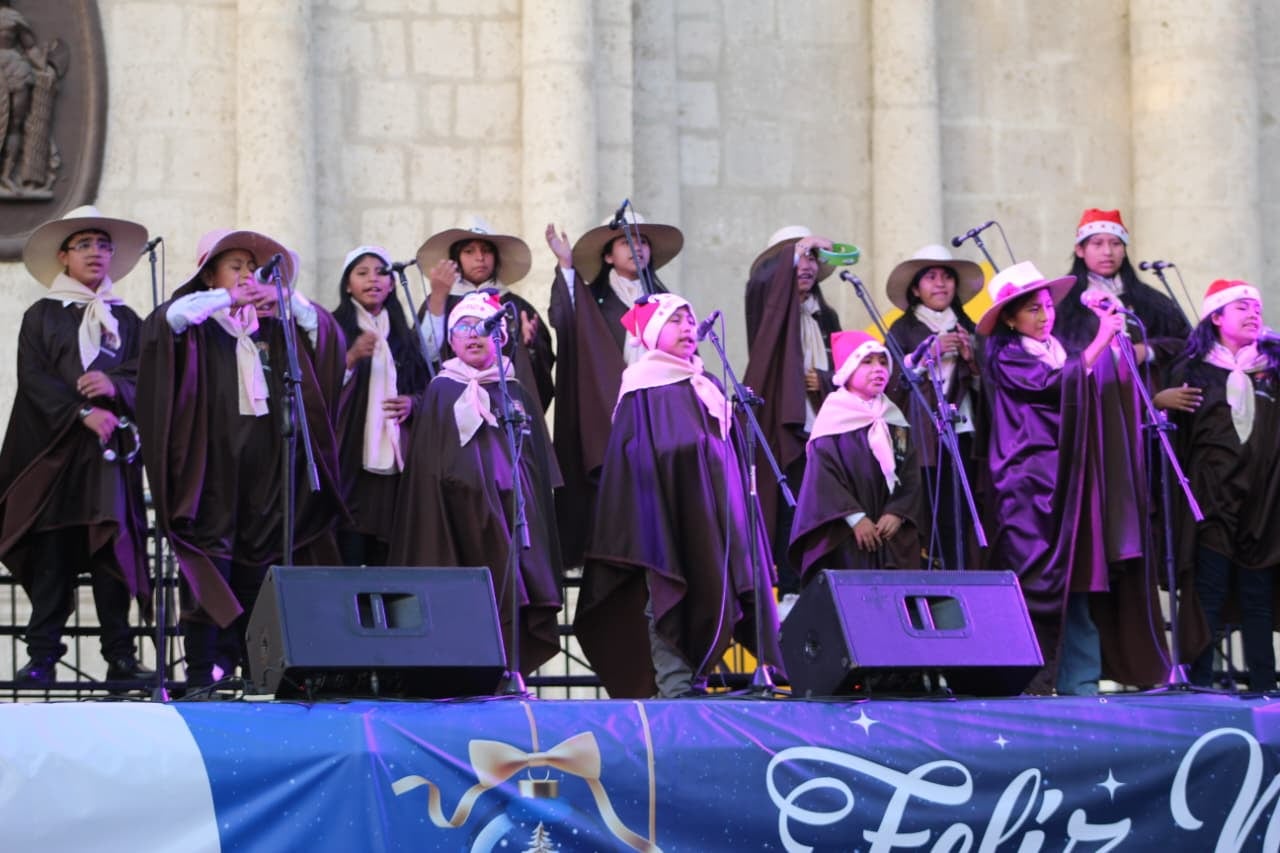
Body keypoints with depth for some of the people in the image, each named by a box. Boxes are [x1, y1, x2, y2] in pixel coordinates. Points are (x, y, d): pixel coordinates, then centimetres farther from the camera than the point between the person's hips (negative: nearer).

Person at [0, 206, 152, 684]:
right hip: (54, 450, -2)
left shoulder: (126, 320, 17)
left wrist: (114, 386, -15)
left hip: (111, 452, 2)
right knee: (52, 558, -5)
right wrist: (82, 413, -16)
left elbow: (143, 378, 8)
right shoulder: (41, 317, 9)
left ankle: (119, 656, -3)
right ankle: (43, 656, -4)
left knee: (113, 552, -4)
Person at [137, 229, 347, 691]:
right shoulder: (199, 324, 4)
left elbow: (324, 330, 13)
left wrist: (286, 297, -3)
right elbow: (167, 319, -16)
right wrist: (228, 298, -18)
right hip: (214, 458, -4)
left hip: (266, 462, 4)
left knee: (255, 566, 4)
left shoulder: (268, 325, 18)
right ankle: (201, 671, -6)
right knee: (211, 564, -7)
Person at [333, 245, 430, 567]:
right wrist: (352, 358, -19)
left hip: (394, 457, 4)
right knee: (348, 550, -13)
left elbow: (425, 387, 21)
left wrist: (412, 402, 0)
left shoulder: (403, 335, 18)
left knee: (386, 558, -3)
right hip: (348, 453, -4)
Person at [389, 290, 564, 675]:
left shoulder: (518, 395, 16)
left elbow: (540, 468, 16)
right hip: (465, 510, -3)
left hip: (516, 511, 3)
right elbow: (430, 467, 3)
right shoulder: (442, 393, 7)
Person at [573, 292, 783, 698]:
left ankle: (696, 678, 6)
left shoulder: (709, 389, 19)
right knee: (668, 595, -9)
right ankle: (674, 684, -11)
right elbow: (635, 457, -6)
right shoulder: (642, 391, 1)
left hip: (709, 509, 6)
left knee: (708, 591, 2)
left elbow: (732, 457, 20)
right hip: (665, 508, -6)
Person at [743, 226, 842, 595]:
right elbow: (760, 281, -21)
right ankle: (789, 594, -9)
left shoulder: (825, 317, 19)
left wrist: (823, 381, -2)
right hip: (784, 429, -5)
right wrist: (795, 250, -14)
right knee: (790, 517, -10)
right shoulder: (771, 310, 3)